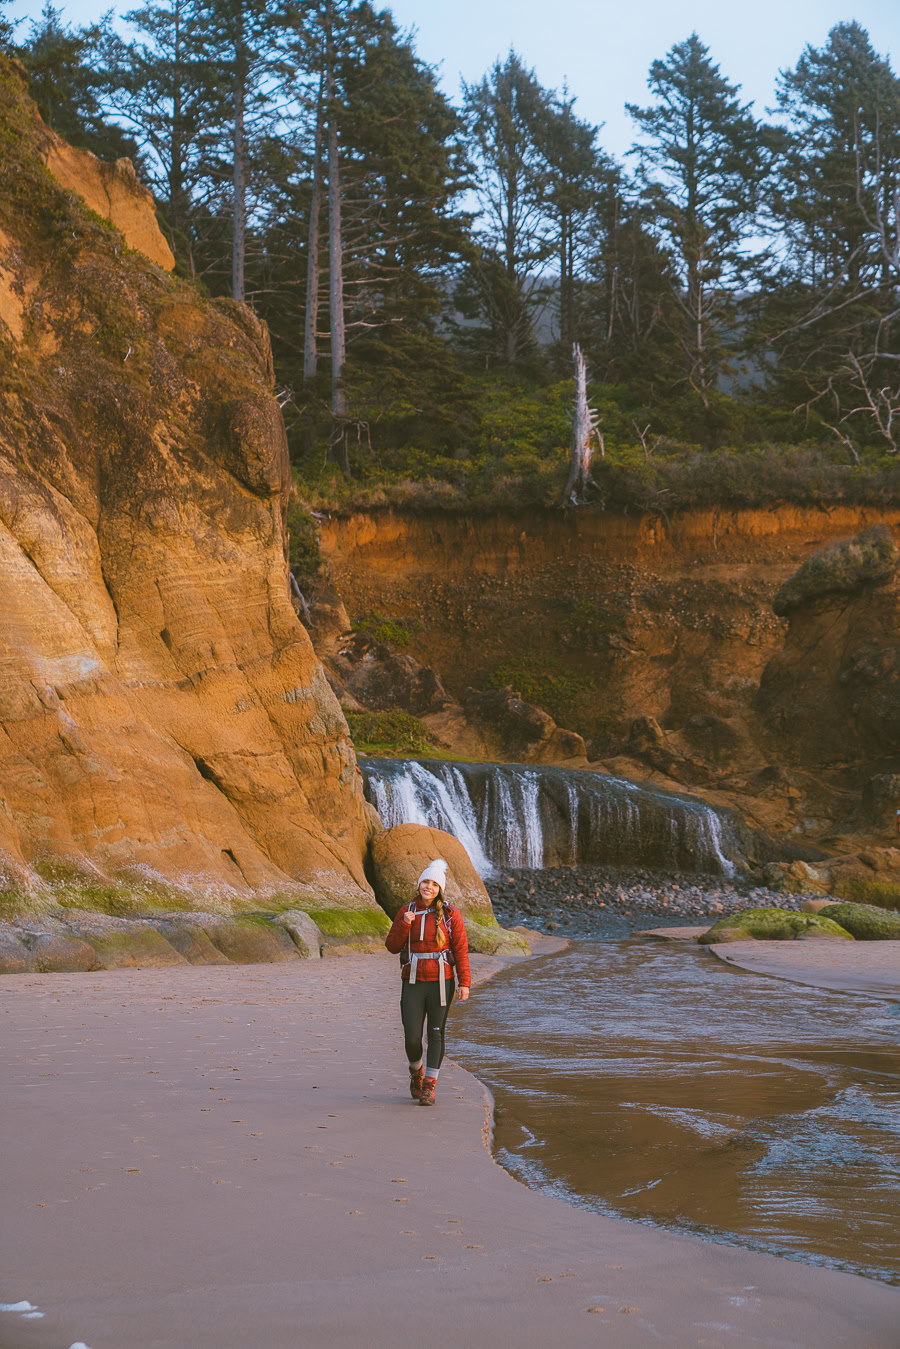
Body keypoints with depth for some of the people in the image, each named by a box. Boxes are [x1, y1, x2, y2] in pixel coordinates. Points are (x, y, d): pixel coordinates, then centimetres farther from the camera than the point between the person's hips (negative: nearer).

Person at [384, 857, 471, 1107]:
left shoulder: (450, 913, -2)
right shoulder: (407, 911, 4)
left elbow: (461, 949, -3)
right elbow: (393, 946, 4)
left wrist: (464, 983, -9)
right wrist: (404, 925, -12)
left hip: (441, 981, -1)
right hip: (413, 982, 1)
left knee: (436, 1034, 2)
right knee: (412, 1037, -2)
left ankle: (429, 1086, 11)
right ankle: (416, 1071, 28)